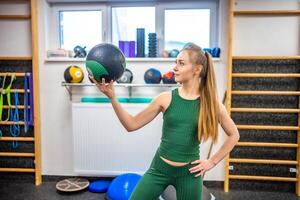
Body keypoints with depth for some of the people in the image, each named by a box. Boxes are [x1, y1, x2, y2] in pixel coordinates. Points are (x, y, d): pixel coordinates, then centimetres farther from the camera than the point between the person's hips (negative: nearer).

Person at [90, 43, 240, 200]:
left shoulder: (211, 103, -8)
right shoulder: (165, 98, -7)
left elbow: (234, 135, 6)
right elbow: (132, 124, -5)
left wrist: (212, 162, 1)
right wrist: (112, 98, -15)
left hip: (189, 172, 0)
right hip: (159, 168, 1)